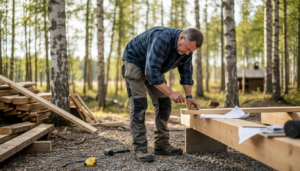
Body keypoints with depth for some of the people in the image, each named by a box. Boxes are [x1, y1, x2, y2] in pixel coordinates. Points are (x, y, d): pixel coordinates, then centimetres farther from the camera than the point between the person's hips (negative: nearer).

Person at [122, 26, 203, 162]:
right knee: (138, 105, -16)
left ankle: (161, 145, 7)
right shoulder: (161, 39, -38)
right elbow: (151, 72, -41)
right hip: (134, 62, -8)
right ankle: (140, 148, -15)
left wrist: (189, 97, -8)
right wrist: (170, 93, -38)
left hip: (155, 69, 8)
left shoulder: (186, 50, -12)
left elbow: (186, 73, 0)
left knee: (164, 104, 1)